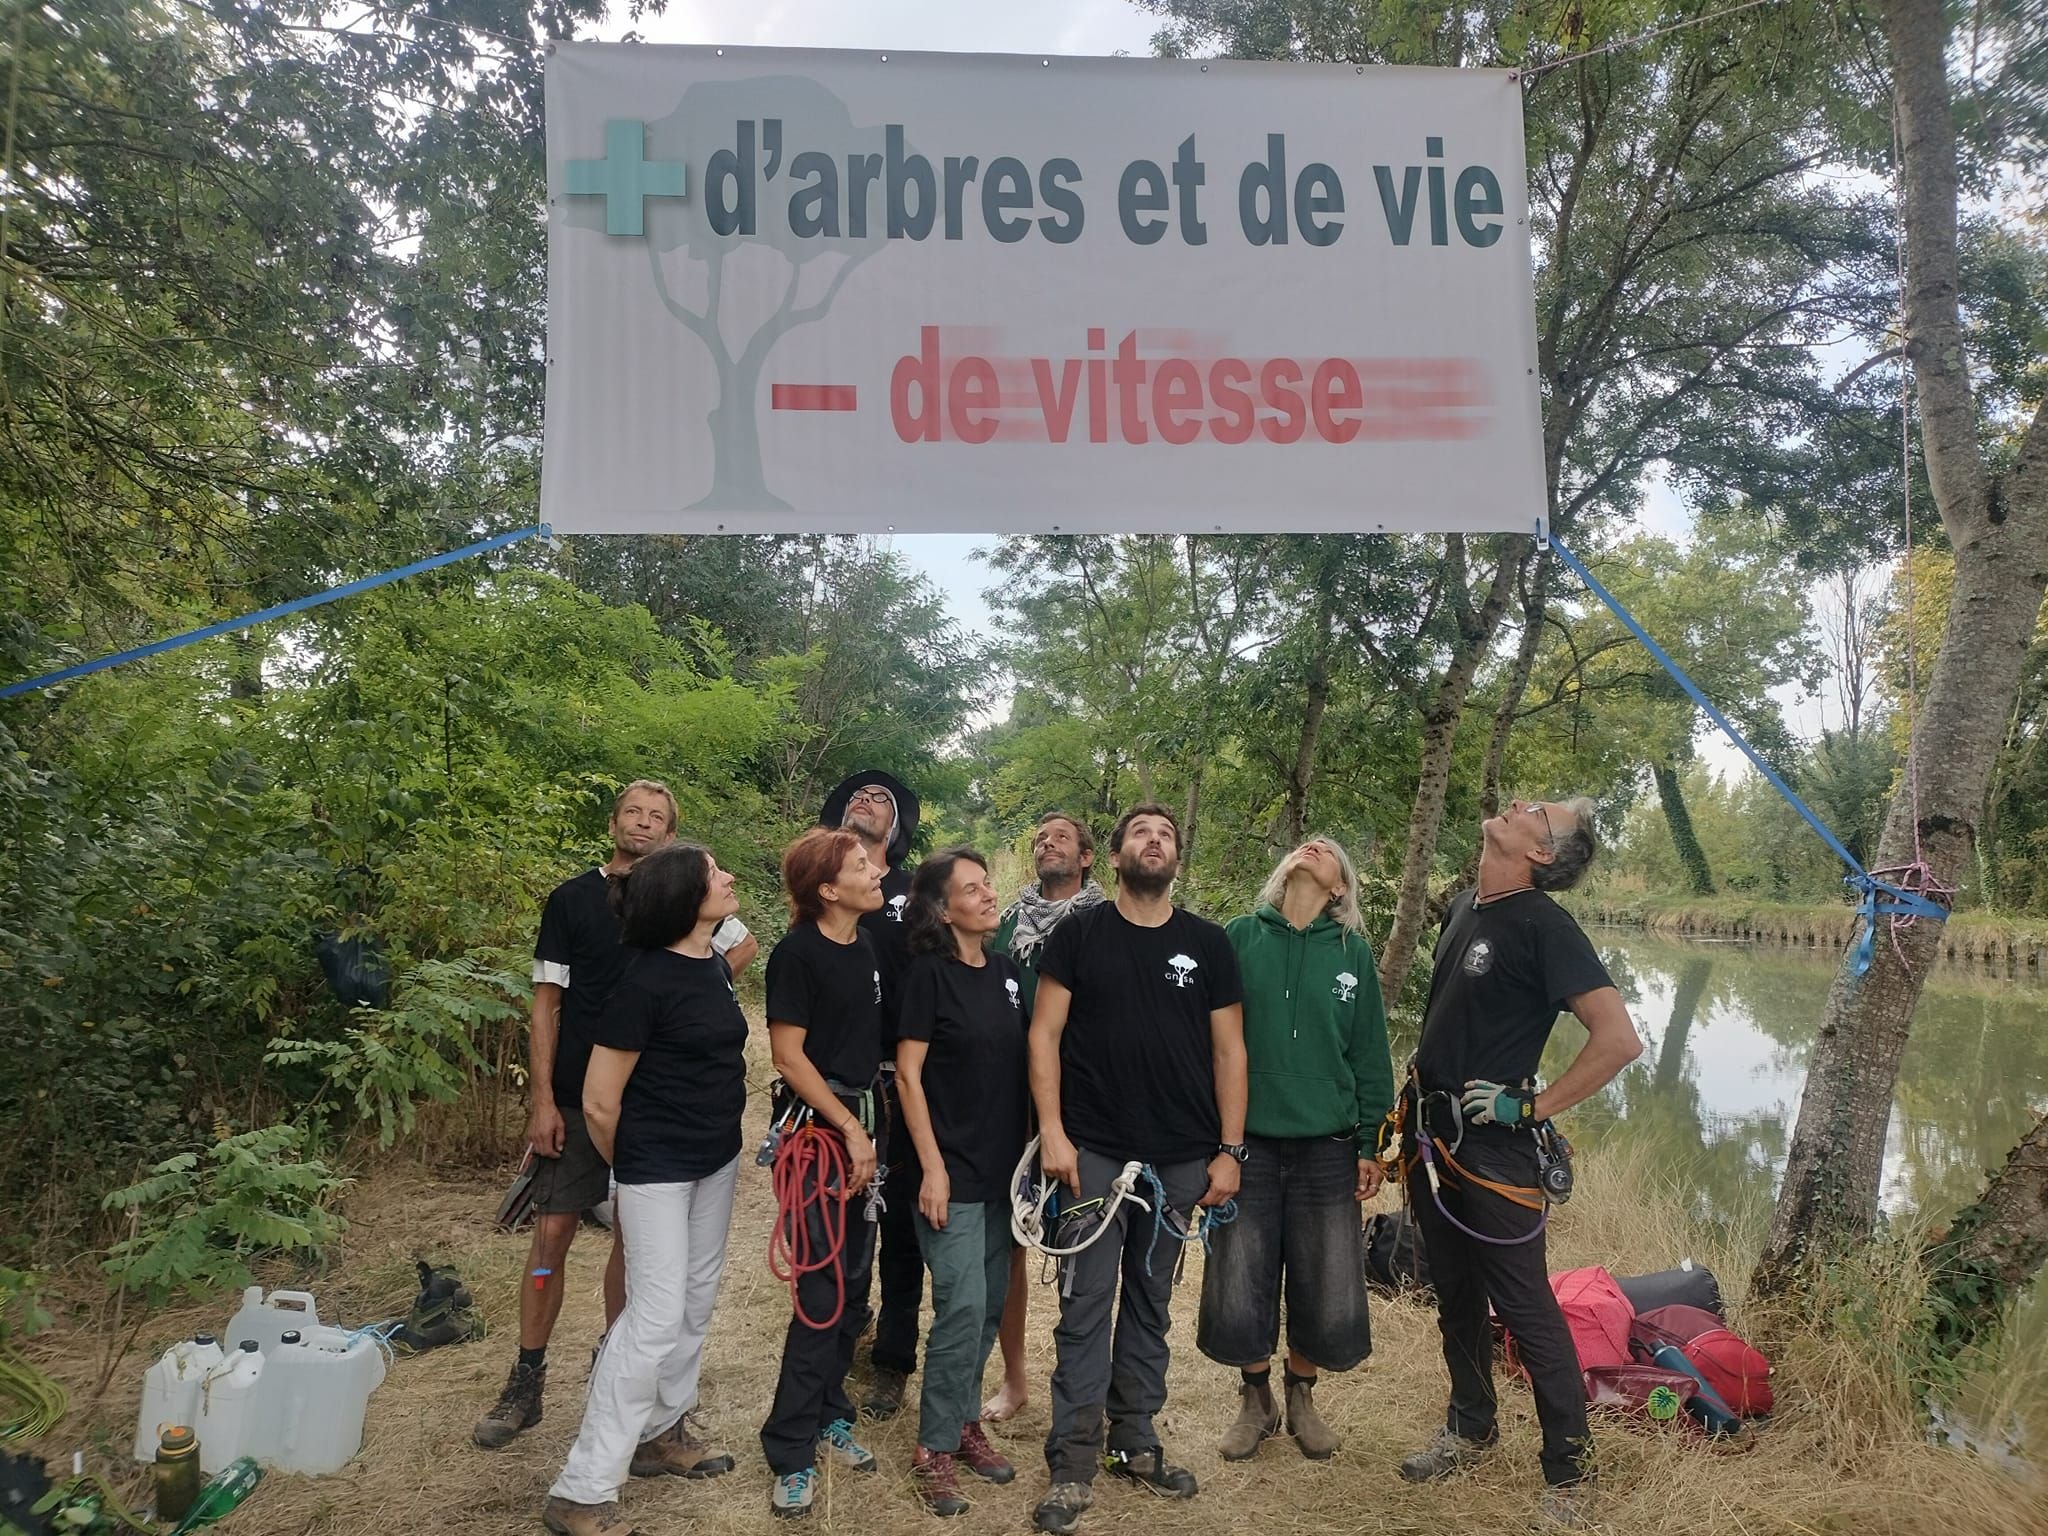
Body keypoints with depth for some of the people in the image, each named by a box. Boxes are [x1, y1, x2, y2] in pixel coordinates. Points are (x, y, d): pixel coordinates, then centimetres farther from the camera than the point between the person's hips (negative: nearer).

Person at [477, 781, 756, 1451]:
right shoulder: (572, 899, -1)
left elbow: (745, 944, 17)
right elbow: (547, 1003, -1)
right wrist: (542, 1100, -7)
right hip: (577, 1094, -1)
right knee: (552, 1231, 0)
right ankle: (526, 1381, 15)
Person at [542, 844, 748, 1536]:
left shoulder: (717, 965, 2)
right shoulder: (646, 979, -22)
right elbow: (599, 1102, -17)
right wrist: (632, 1169, -1)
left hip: (718, 1159, 8)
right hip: (658, 1168, -8)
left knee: (697, 1301, 17)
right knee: (656, 1316, -5)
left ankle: (662, 1430, 35)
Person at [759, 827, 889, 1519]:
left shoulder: (868, 948, 7)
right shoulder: (798, 953, -13)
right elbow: (788, 1054, -13)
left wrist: (872, 1126, 12)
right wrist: (849, 1128, -12)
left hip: (863, 1125, 7)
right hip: (818, 1130, -7)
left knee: (854, 1280, 13)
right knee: (824, 1289, -4)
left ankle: (828, 1414, 30)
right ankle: (792, 1452, 9)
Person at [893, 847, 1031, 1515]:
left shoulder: (1005, 971, 7)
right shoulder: (929, 972, -10)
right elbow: (908, 1073, -11)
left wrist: (1029, 1149, 11)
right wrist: (932, 1167, -15)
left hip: (1003, 1170, 6)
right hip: (953, 1171, -6)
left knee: (990, 1307, 13)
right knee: (962, 1308, -7)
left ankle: (962, 1419, 31)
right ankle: (935, 1448, 10)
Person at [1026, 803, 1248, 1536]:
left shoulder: (1208, 944, 4)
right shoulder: (1078, 934, -1)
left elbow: (1228, 1050, 5)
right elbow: (1044, 1035, -2)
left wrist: (1230, 1150, 0)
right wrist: (1052, 1132, -10)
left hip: (1181, 1158, 2)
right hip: (1093, 1152, -2)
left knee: (1150, 1303, 14)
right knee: (1085, 1305, 2)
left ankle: (1135, 1440, 30)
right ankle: (1073, 1461, 13)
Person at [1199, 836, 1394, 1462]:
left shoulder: (1353, 952, 4)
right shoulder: (1240, 936, 1)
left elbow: (1370, 1055, 8)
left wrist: (1370, 1145, 5)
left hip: (1327, 1147, 1)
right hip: (1249, 1141, -1)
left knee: (1327, 1294, 7)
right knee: (1238, 1293, 3)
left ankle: (1301, 1398, 34)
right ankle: (1255, 1400, 30)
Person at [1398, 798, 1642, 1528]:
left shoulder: (1542, 925, -17)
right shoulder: (1462, 906, 7)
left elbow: (1619, 1038, -23)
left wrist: (1532, 1105, -17)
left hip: (1492, 1148, -7)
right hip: (1434, 1135, 8)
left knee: (1525, 1308, 2)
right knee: (1456, 1296, 20)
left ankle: (1567, 1470, 19)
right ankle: (1470, 1427, 37)